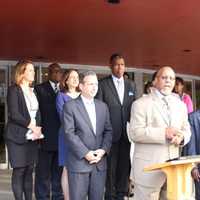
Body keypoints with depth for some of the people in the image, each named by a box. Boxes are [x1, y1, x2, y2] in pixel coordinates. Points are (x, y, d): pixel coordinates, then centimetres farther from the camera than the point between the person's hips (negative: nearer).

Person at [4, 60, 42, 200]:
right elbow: (14, 114, -13)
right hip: (18, 137, -5)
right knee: (19, 171, -2)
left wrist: (37, 128, -4)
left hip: (32, 137, 6)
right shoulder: (14, 90, -4)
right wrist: (31, 126, -15)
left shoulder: (33, 91, 15)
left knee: (29, 171, 7)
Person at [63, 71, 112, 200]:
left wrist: (103, 150, -7)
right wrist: (85, 153, -15)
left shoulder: (103, 106, 13)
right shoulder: (70, 106, -3)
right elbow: (69, 133, -10)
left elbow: (108, 131, 10)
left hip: (100, 162, 4)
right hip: (79, 161, -4)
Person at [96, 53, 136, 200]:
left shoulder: (131, 85, 11)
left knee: (125, 165, 10)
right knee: (110, 166, 3)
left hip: (127, 133, 4)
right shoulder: (102, 84, -2)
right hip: (111, 132, -4)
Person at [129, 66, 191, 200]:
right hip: (149, 167, -5)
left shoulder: (180, 105, 16)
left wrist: (181, 137, -8)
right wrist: (164, 133, -21)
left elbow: (186, 130, 16)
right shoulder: (141, 104, -3)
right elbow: (135, 133, -13)